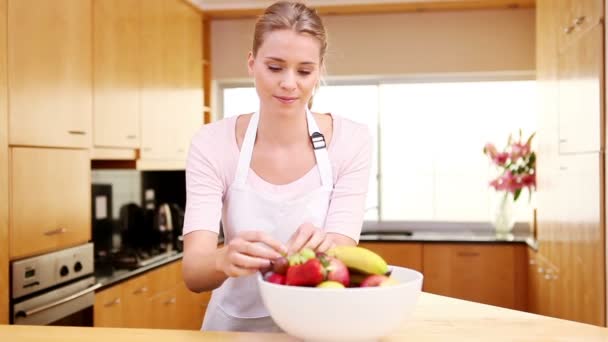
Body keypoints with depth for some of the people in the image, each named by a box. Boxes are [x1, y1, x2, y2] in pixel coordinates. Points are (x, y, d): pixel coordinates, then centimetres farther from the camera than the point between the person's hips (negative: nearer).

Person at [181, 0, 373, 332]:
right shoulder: (212, 144, -11)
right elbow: (193, 272, -19)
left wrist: (322, 250, -36)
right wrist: (225, 259, -39)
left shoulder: (350, 141, -9)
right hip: (235, 323, 0)